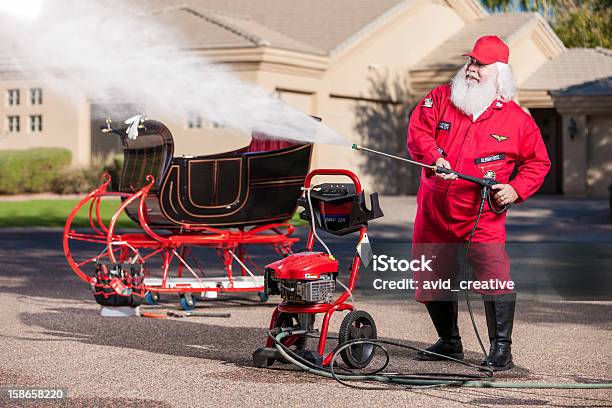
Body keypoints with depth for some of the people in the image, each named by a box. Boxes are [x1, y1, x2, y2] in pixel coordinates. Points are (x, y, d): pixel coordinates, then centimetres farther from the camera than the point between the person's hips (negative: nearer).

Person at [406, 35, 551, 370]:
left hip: (483, 216, -3)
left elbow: (538, 162, 9)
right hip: (434, 212, 3)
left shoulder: (517, 119, 3)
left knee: (494, 276, -18)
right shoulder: (440, 98, 7)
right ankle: (449, 342, 30)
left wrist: (516, 189, -8)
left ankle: (501, 348, -7)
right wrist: (435, 158, -23)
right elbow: (417, 130, -5)